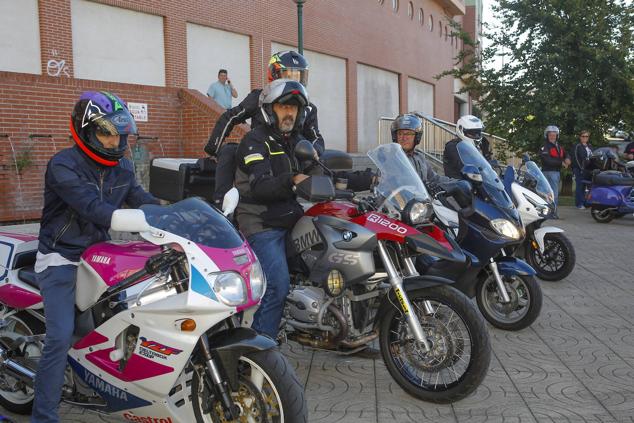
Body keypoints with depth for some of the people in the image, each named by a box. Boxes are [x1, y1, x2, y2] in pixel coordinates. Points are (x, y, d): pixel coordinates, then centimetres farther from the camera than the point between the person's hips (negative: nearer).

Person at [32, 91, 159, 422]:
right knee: (61, 337, -15)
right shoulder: (63, 166, -18)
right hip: (61, 261, -6)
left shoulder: (121, 166, 5)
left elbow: (140, 199, 2)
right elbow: (91, 207, -31)